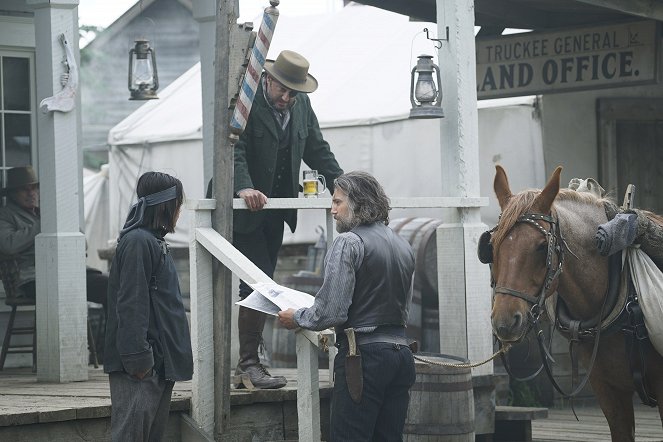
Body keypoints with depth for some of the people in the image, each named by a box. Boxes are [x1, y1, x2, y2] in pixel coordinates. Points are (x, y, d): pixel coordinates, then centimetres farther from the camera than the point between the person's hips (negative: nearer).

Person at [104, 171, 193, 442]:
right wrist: (138, 358, -23)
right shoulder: (137, 242, -13)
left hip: (160, 364, 10)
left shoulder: (154, 241, 19)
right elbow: (131, 305, -19)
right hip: (141, 368, -10)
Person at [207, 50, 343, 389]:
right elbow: (233, 149, -23)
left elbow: (317, 150, 13)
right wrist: (244, 188, -39)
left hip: (274, 209, 7)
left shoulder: (301, 104, 7)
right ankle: (250, 361, -7)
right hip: (244, 209, -7)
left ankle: (246, 361, 15)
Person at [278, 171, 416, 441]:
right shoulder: (403, 246, 15)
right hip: (401, 353, 8)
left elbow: (331, 312, -15)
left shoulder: (349, 242, -9)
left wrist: (296, 318, 4)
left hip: (365, 355, -8)